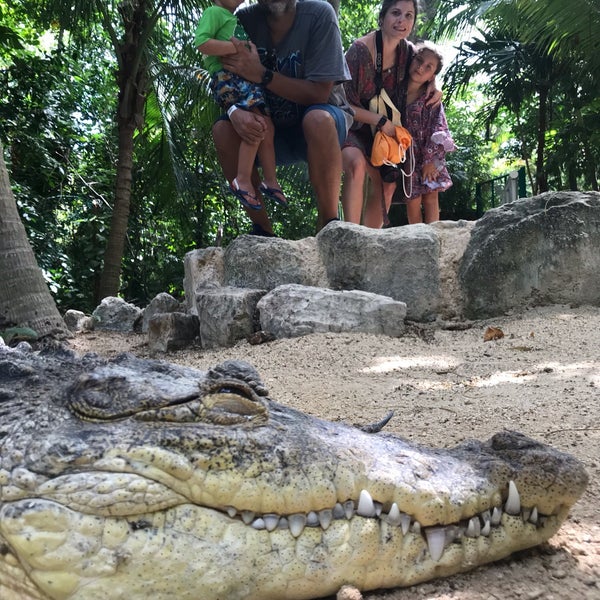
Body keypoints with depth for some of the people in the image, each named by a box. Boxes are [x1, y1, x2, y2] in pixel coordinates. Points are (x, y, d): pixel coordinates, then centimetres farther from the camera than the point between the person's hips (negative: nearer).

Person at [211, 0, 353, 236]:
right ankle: (261, 228, -13)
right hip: (273, 130, 4)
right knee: (222, 130, -21)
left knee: (317, 119, -36)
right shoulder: (245, 20, -8)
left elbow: (319, 93, -20)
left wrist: (261, 74, -29)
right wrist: (235, 112, -30)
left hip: (325, 125, -3)